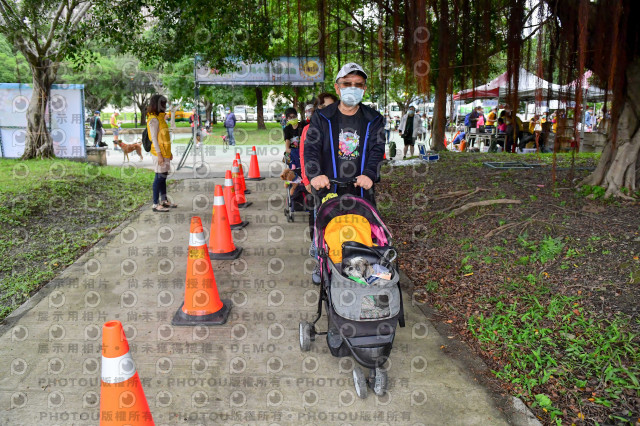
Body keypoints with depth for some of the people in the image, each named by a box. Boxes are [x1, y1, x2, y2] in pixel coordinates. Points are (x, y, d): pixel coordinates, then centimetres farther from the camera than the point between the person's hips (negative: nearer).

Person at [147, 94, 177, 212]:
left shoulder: (160, 118, 17)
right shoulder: (153, 119, -12)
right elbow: (154, 138, -16)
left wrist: (169, 152, 21)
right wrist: (159, 154, -20)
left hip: (165, 153, 9)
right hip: (159, 153, -9)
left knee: (163, 176, 15)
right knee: (159, 177, -7)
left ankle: (164, 201, 25)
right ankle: (156, 204, -3)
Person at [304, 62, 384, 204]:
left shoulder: (374, 119, 8)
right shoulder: (321, 118, 5)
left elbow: (377, 149, -3)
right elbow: (311, 148, -5)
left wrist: (369, 174, -24)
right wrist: (315, 174, -25)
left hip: (362, 192, 1)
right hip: (327, 190, -1)